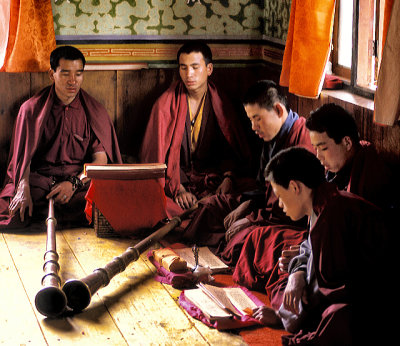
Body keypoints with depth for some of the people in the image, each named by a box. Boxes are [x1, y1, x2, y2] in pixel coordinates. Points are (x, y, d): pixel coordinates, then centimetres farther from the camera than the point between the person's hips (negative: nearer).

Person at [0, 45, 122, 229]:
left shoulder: (95, 111, 7)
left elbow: (101, 159, 0)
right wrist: (23, 189, -21)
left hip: (82, 180, 2)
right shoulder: (32, 108, 6)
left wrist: (74, 183, -18)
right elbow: (23, 156, 0)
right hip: (38, 178, -2)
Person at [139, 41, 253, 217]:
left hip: (212, 178, 2)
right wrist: (177, 188, -19)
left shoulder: (220, 104, 9)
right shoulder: (165, 104, 1)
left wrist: (228, 178, -15)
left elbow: (234, 149, 7)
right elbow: (156, 153, -4)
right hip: (175, 178, -2)